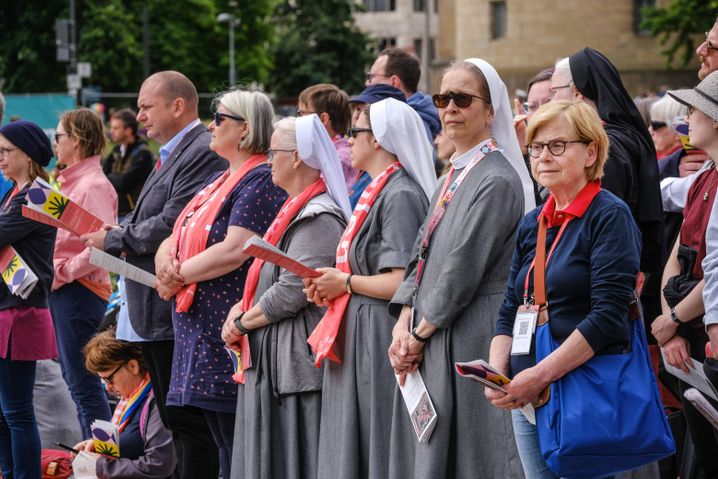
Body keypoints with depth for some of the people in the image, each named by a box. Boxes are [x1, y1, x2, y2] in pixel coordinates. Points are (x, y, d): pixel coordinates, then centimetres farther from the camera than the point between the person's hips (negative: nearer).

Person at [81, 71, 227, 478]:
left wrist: (113, 240, -11)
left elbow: (173, 224, -22)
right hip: (155, 311, 11)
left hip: (175, 309, -11)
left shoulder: (202, 153, -15)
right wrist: (120, 238, 4)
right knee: (175, 418, 15)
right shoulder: (172, 154, 19)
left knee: (189, 421, -7)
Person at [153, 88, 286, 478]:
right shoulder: (218, 181, 19)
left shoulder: (261, 182, -10)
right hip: (201, 329, 10)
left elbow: (234, 250, -21)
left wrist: (179, 276, -10)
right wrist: (165, 257, -5)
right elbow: (176, 238, 18)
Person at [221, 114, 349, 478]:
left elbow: (291, 291, -22)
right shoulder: (297, 210, 16)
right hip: (273, 357, 10)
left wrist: (241, 323, -10)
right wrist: (242, 308, 2)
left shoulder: (318, 219, -16)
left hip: (296, 358, -10)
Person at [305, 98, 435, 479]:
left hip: (382, 337, -10)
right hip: (357, 339, 10)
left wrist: (346, 282, -10)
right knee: (351, 447, 11)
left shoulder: (400, 195, -14)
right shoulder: (378, 192, 15)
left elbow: (401, 282, -22)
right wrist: (330, 287, 7)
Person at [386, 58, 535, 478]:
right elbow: (423, 251, 13)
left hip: (472, 339, -9)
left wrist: (421, 334, -11)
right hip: (430, 344, 9)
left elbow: (464, 266, -17)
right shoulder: (456, 175, 15)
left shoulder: (497, 179, -13)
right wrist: (404, 325, 1)